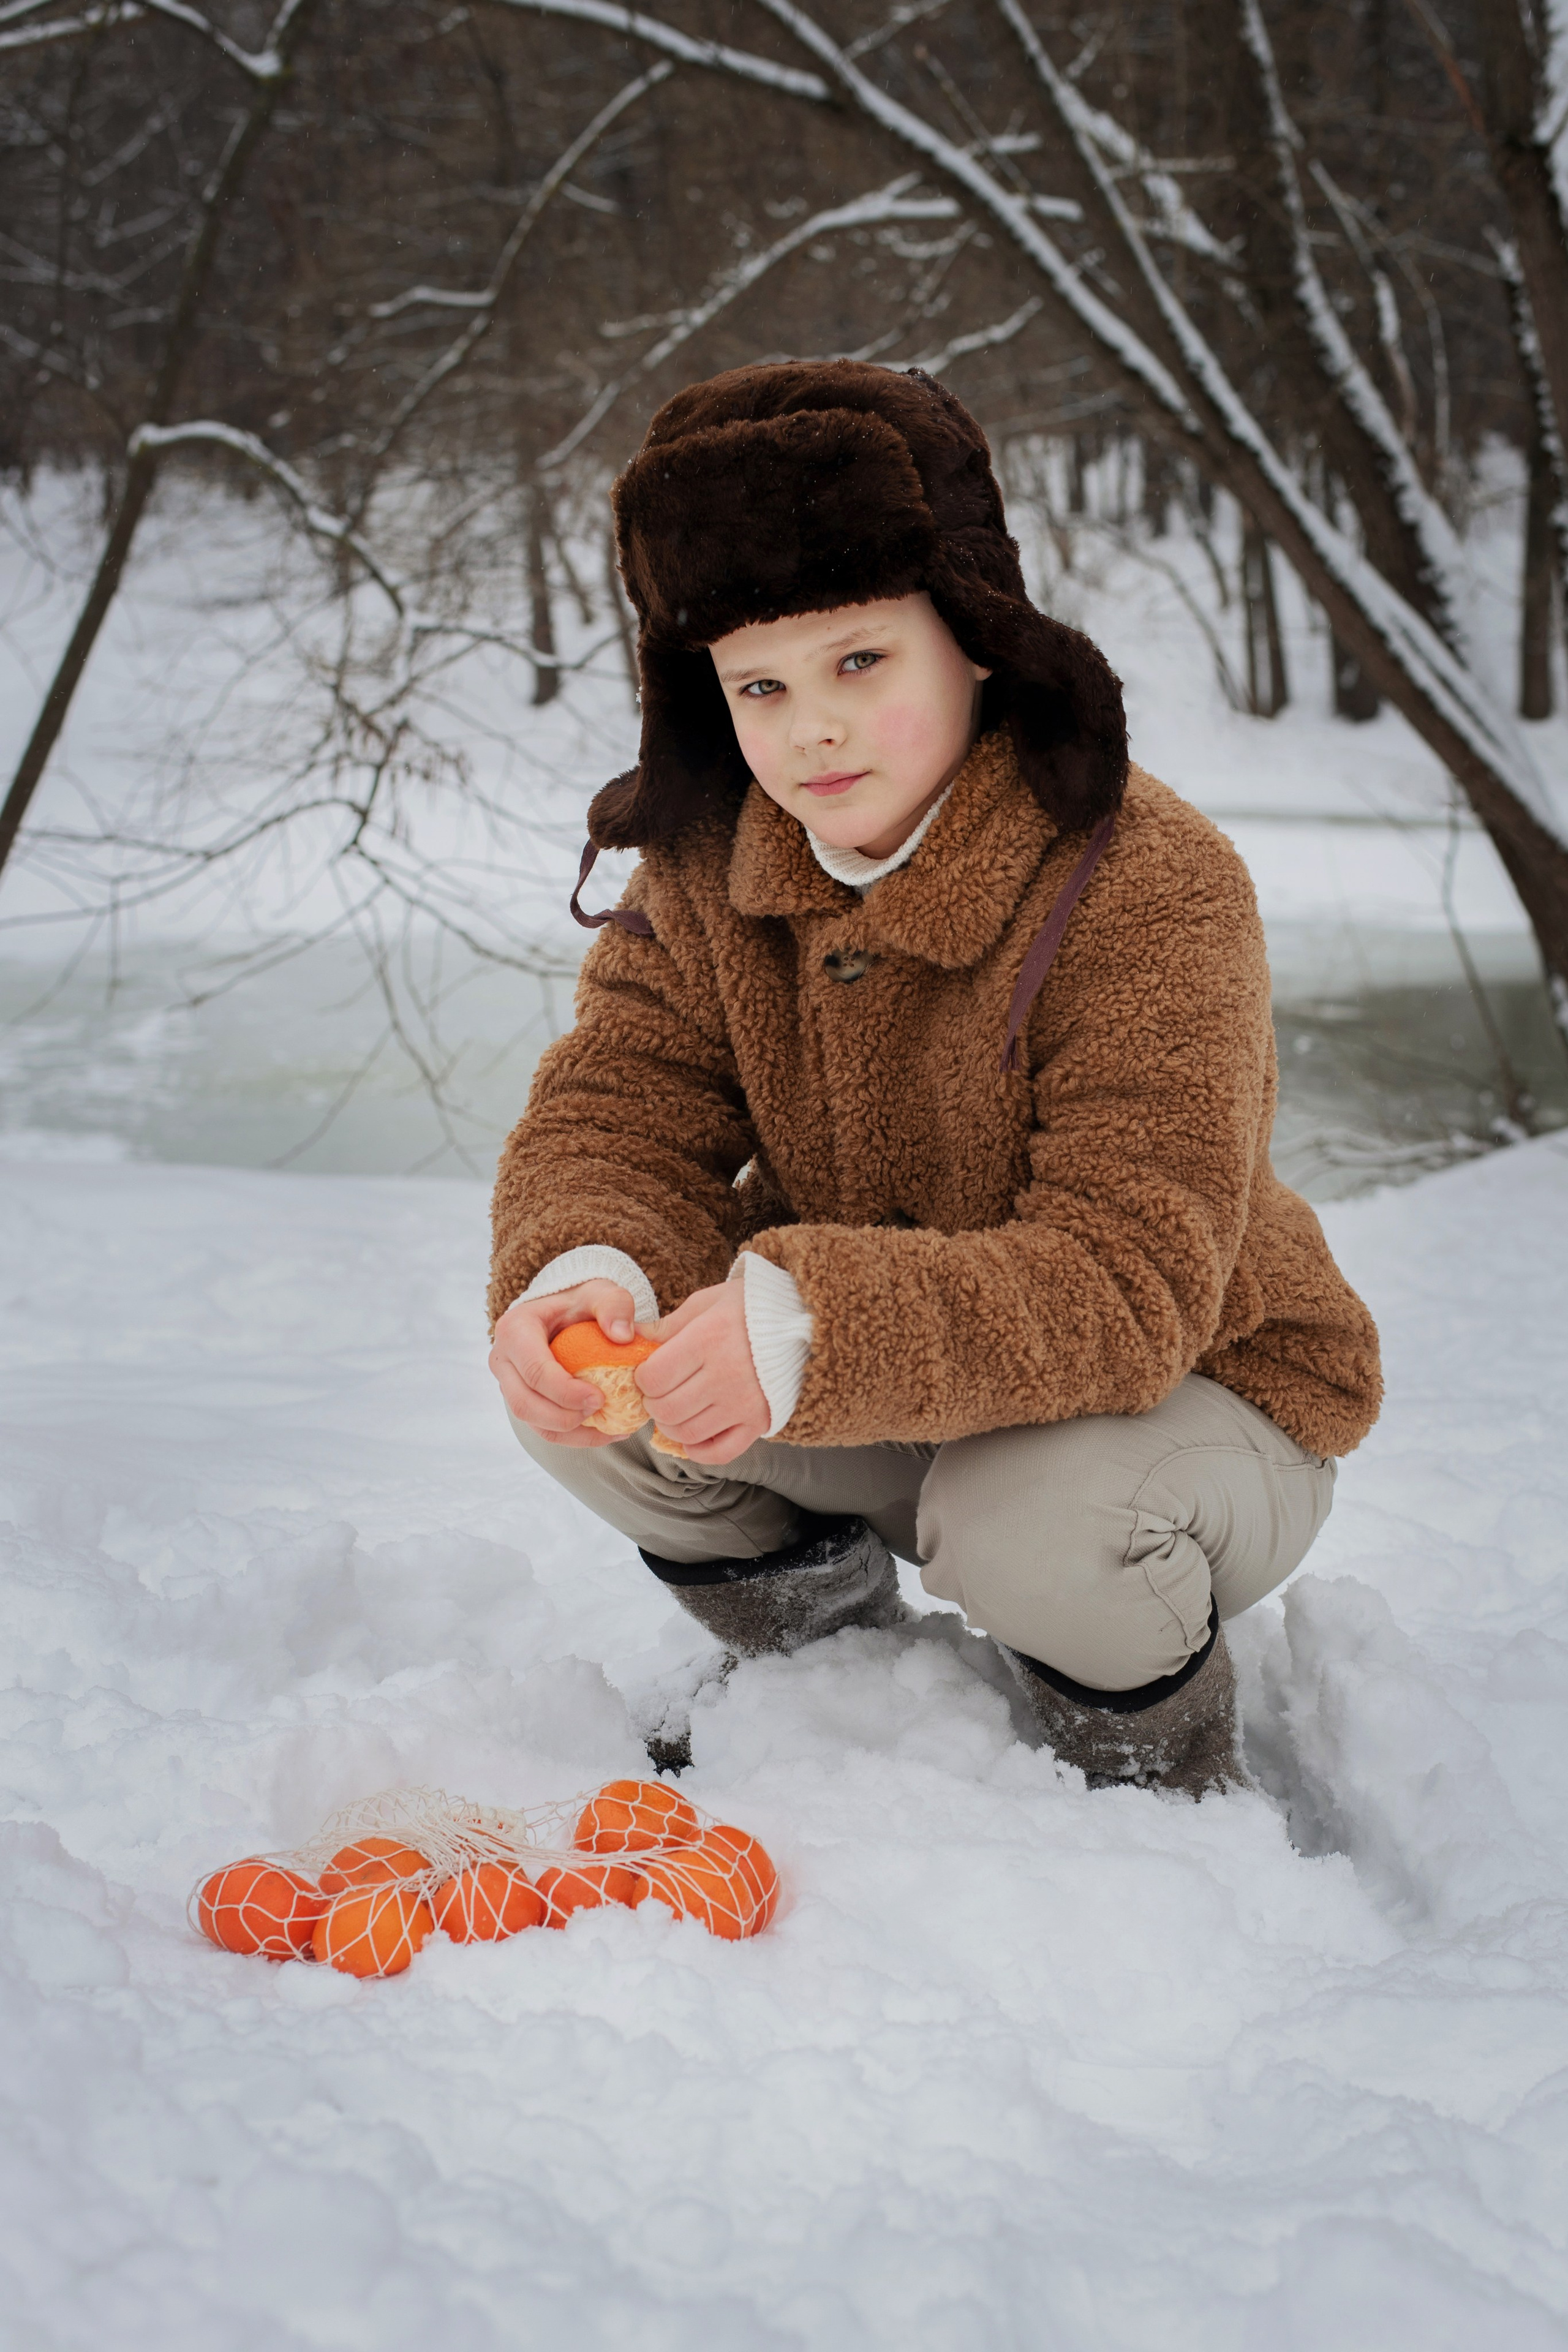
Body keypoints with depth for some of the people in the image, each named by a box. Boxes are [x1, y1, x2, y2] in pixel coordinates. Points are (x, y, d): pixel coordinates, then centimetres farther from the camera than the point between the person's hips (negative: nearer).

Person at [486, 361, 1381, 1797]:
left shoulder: (1151, 888, -29)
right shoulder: (710, 868, -8)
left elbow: (1130, 1284, -36)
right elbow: (617, 1115, -11)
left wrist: (814, 1329, -52)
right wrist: (584, 1273, -37)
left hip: (1191, 1393, -5)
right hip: (887, 1403, 5)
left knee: (1035, 1526, -38)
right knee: (574, 1372, -16)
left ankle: (1158, 1776, 0)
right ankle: (817, 1666, 13)